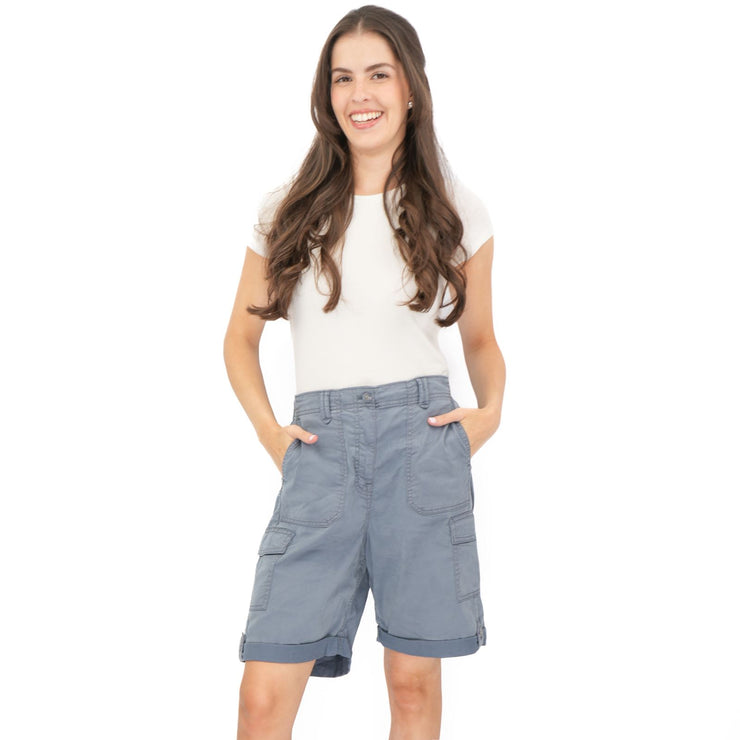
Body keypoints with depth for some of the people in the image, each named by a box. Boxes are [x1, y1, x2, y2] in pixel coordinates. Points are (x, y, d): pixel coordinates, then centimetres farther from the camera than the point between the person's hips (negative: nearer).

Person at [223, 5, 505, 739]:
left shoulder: (457, 212, 9)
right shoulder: (287, 212, 9)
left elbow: (481, 340, 18)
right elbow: (241, 335, 17)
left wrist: (489, 410, -1)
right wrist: (267, 428, 2)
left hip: (423, 439, 0)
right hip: (319, 451, 1)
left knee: (414, 681, 5)